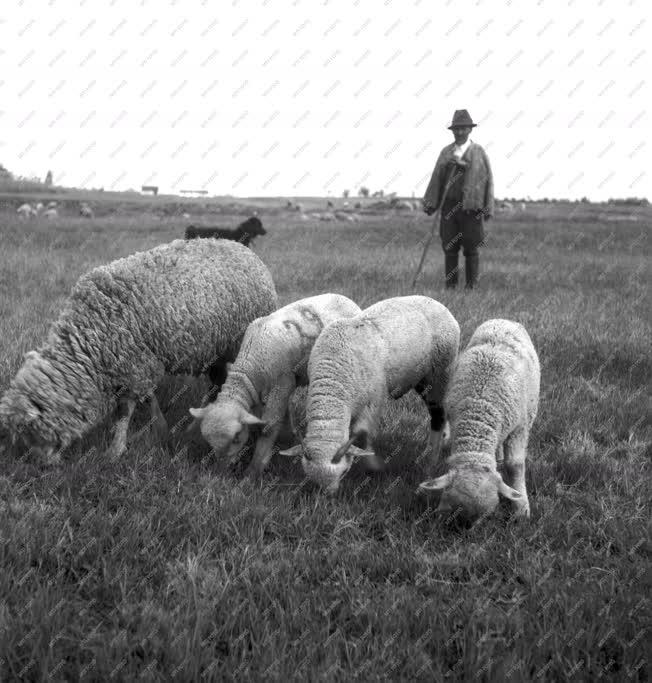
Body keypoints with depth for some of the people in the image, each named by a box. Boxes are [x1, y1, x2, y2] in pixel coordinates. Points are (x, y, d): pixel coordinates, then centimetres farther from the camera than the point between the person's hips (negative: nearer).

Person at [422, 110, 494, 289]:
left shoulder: (478, 152, 3)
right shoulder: (446, 152, 11)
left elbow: (487, 179, 2)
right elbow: (437, 178, 7)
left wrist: (488, 208, -3)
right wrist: (430, 202, -1)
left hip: (471, 207, -3)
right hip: (449, 205, 3)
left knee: (471, 249, 1)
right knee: (449, 247, 3)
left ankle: (471, 287, 8)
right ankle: (450, 286, 9)